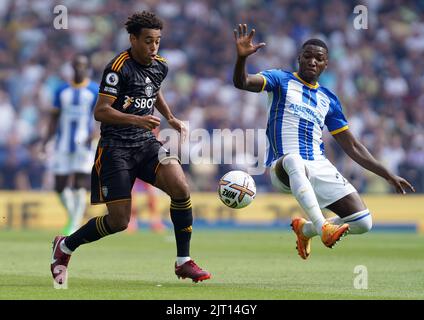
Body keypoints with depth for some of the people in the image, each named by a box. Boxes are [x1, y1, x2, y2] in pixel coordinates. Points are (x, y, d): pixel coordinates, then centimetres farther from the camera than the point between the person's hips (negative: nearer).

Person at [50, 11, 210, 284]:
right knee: (119, 221, -8)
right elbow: (100, 111, -18)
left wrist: (171, 118, 17)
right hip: (116, 147, -6)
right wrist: (137, 120, -30)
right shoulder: (119, 68, -14)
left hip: (146, 143, 6)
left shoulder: (160, 66, 8)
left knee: (181, 188, -19)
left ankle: (183, 262, -6)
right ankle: (65, 247, 18)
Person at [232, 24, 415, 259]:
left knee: (363, 222, -10)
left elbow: (352, 147, 22)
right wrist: (241, 58, -30)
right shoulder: (281, 80, 10)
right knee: (294, 160, -43)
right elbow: (242, 83, -8)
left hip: (320, 168, 5)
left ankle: (305, 229, 17)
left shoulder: (329, 100, 20)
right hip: (282, 168, -5)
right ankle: (322, 228, -52)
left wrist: (388, 175, 16)